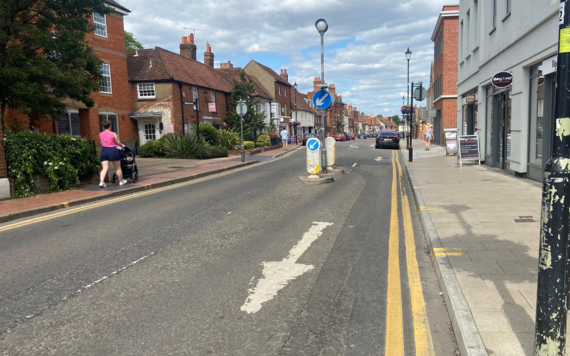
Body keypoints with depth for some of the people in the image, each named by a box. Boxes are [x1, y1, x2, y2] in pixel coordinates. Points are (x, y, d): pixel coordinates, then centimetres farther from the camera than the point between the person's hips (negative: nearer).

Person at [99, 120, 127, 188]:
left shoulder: (100, 134, 7)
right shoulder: (113, 134, -7)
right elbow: (118, 143, -2)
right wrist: (122, 145, 22)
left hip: (104, 150, 4)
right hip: (112, 150, -4)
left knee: (105, 168, 0)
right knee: (118, 168, 11)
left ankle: (101, 182, -17)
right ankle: (121, 181, 23)